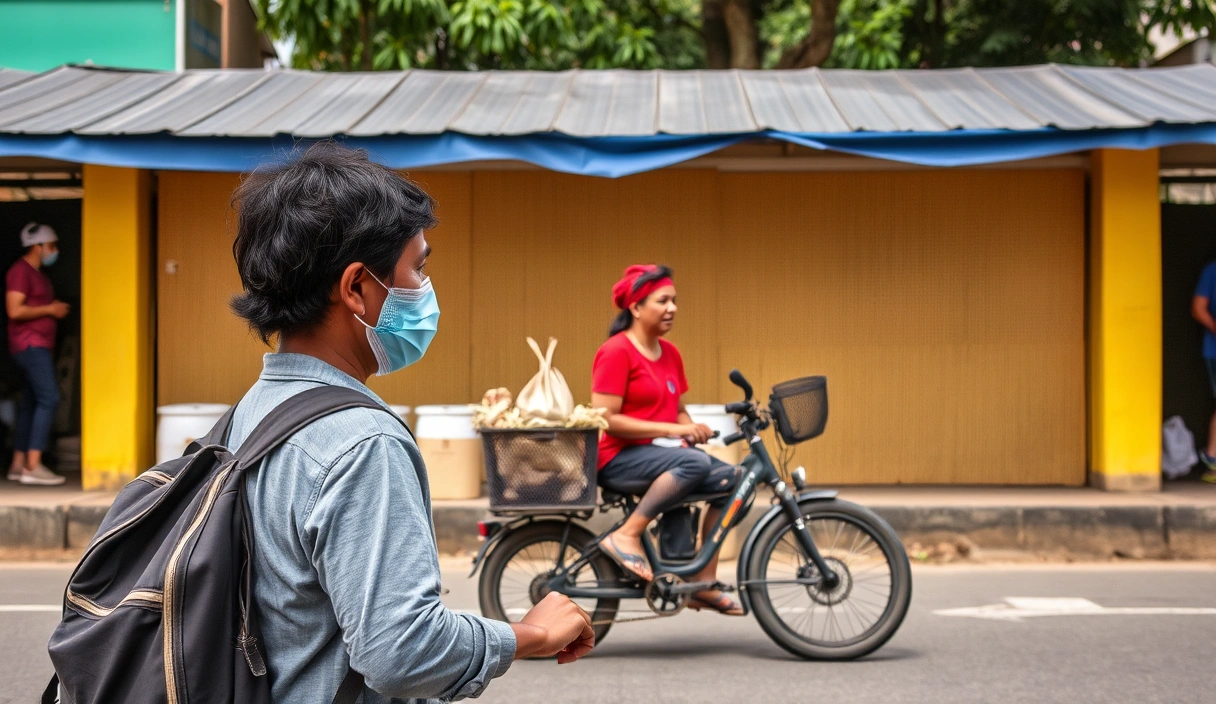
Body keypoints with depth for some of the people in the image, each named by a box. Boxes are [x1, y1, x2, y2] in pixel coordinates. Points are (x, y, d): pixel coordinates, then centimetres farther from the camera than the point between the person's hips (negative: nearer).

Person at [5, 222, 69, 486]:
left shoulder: (39, 274, 20)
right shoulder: (20, 271, -10)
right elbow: (15, 310, -19)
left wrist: (57, 309, 11)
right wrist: (50, 309, -13)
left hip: (40, 346, 10)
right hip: (30, 345, -10)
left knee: (30, 404, 9)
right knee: (49, 398, -18)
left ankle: (18, 464, 11)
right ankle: (33, 466, -21)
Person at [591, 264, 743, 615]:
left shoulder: (669, 353, 12)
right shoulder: (616, 352, -12)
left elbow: (678, 410, 20)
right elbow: (606, 419, -18)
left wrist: (691, 429, -4)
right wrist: (670, 430, -21)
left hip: (654, 455, 8)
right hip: (618, 458, -8)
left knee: (731, 478, -9)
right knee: (695, 463, -32)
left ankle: (704, 583, -4)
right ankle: (626, 535, -23)